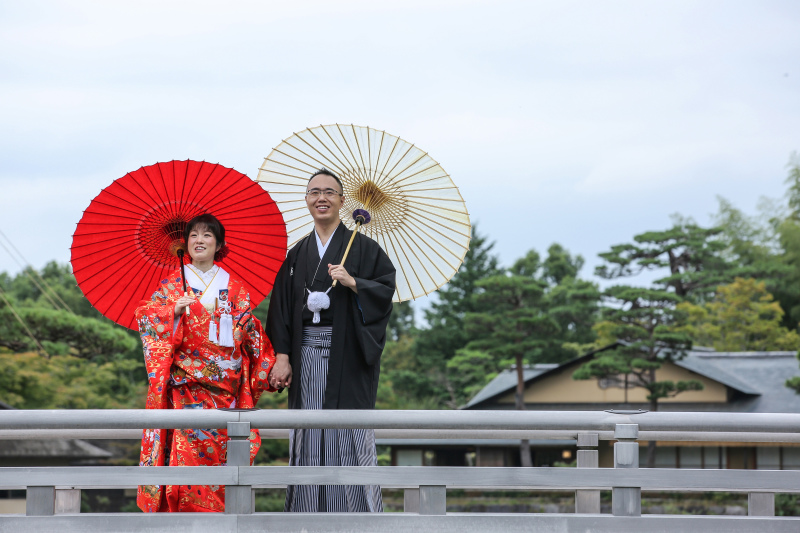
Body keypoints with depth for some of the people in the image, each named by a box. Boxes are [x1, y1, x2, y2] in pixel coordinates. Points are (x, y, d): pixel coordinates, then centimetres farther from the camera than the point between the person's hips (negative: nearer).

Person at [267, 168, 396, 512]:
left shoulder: (362, 247, 5)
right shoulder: (298, 254, 14)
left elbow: (387, 287, -2)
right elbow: (282, 306, 11)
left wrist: (352, 283, -17)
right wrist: (282, 356, 1)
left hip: (346, 354, -3)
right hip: (307, 356, 3)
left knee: (350, 436, -7)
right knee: (309, 438, 1)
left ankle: (359, 511, -3)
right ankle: (311, 518, 4)